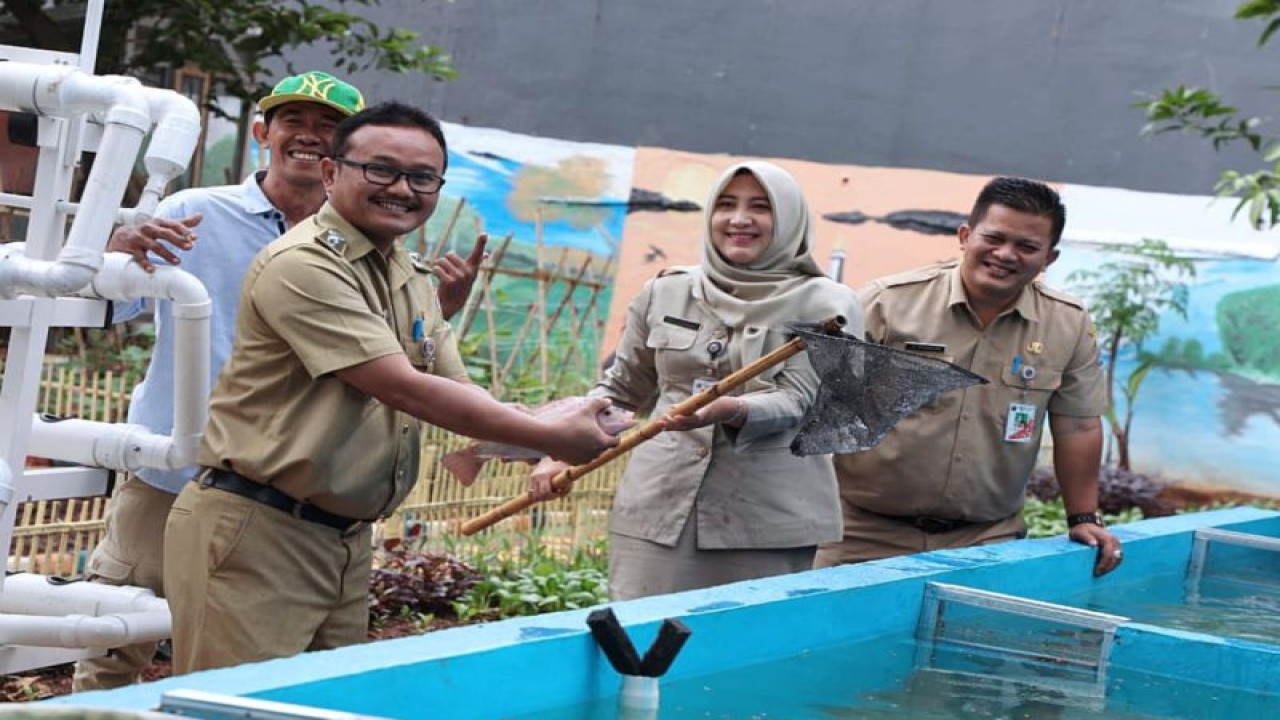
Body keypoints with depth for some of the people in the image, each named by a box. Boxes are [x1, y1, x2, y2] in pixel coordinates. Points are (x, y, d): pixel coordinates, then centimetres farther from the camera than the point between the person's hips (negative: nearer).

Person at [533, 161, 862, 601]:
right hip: (658, 509, 3)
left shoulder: (826, 306, 2)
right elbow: (620, 389, 21)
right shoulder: (665, 294, 12)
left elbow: (796, 400, -7)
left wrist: (731, 411, -26)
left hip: (769, 524, -2)